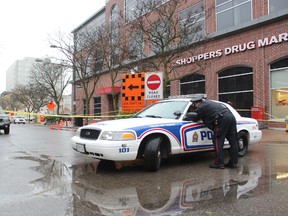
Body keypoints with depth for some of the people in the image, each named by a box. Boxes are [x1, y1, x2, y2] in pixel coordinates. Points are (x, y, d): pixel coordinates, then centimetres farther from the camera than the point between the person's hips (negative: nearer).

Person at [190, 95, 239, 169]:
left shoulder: (200, 108, 1)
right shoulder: (208, 101, 26)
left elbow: (195, 119, 11)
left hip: (222, 119, -9)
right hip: (231, 116, 9)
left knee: (218, 141, 0)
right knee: (233, 141, 9)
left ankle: (219, 163, 1)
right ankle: (234, 163, 16)